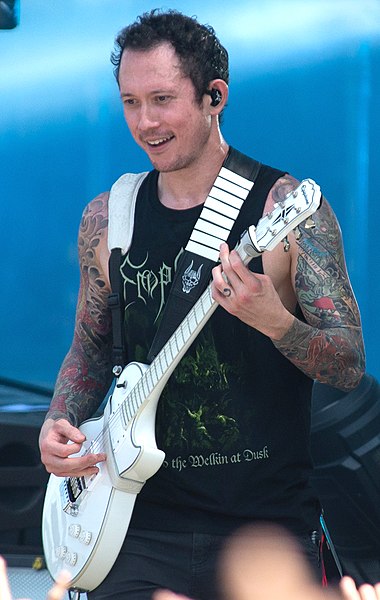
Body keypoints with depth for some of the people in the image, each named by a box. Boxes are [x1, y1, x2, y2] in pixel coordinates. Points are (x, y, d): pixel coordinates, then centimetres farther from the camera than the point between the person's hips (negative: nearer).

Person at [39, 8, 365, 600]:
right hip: (146, 523, 3)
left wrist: (273, 320, -27)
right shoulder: (106, 219, 7)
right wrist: (59, 426, 2)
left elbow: (350, 366, -9)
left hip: (268, 526, -2)